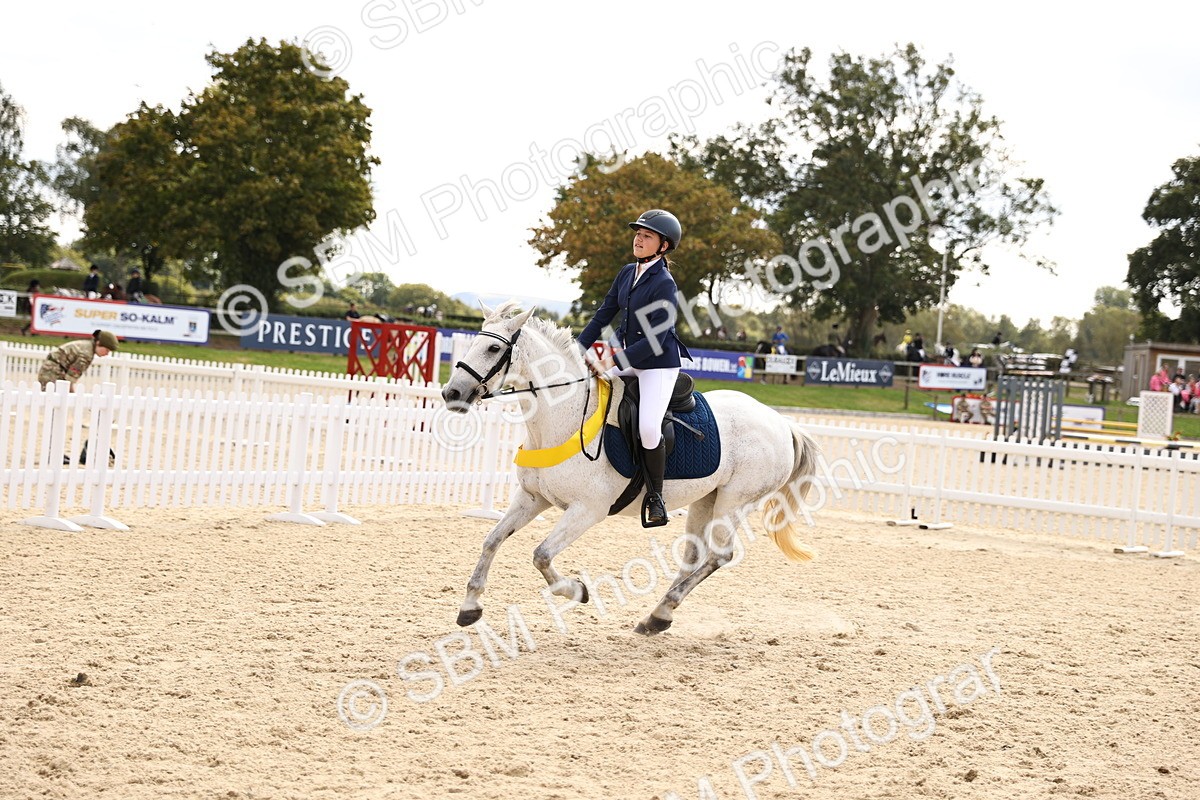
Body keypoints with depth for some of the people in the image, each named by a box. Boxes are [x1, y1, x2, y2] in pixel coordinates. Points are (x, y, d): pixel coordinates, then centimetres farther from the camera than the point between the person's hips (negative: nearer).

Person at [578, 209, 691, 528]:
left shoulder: (664, 285, -17)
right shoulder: (627, 273, 6)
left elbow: (656, 341, -21)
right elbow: (604, 313, 11)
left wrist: (615, 360, -25)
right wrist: (580, 348, 2)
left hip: (659, 363, -8)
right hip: (625, 356, 8)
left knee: (649, 427, -23)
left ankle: (655, 494, -2)